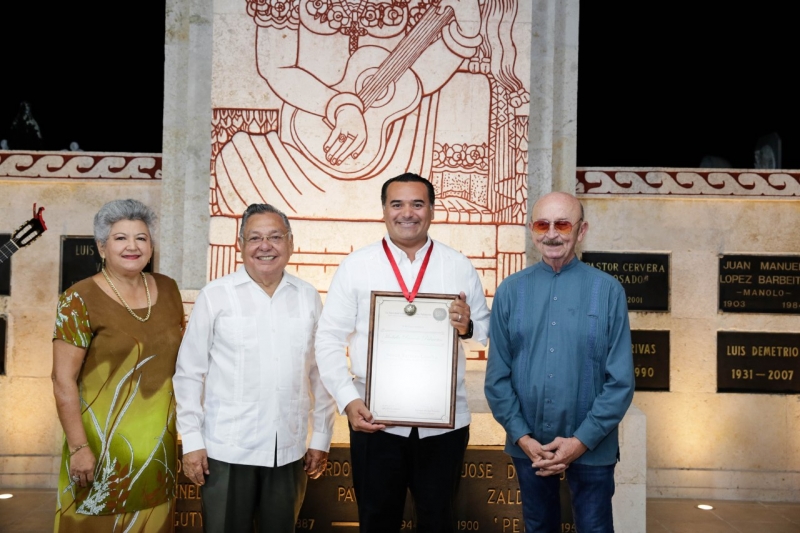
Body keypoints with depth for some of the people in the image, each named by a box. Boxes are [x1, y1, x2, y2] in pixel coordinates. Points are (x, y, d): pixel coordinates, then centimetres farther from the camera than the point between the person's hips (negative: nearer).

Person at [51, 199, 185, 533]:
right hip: (105, 445, -4)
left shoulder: (168, 290, 3)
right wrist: (79, 447, -15)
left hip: (160, 444, 5)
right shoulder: (80, 300, -12)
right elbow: (63, 381, -13)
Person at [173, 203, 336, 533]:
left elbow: (319, 372, 7)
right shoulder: (215, 296, -5)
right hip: (227, 449, -2)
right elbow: (189, 373, -2)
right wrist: (192, 440, -4)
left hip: (289, 450, 3)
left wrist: (321, 437, 7)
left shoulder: (308, 297, 3)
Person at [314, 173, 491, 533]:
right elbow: (329, 338, -3)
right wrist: (348, 400, -15)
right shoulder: (355, 266, -1)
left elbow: (490, 332, 7)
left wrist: (468, 326, -16)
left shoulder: (460, 267, 3)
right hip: (375, 420, 0)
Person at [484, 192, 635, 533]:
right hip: (528, 446, 2)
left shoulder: (608, 291, -9)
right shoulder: (510, 290, -3)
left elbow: (621, 380, -8)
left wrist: (581, 440, -12)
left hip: (591, 448, -2)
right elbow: (497, 376, -1)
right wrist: (522, 437, -8)